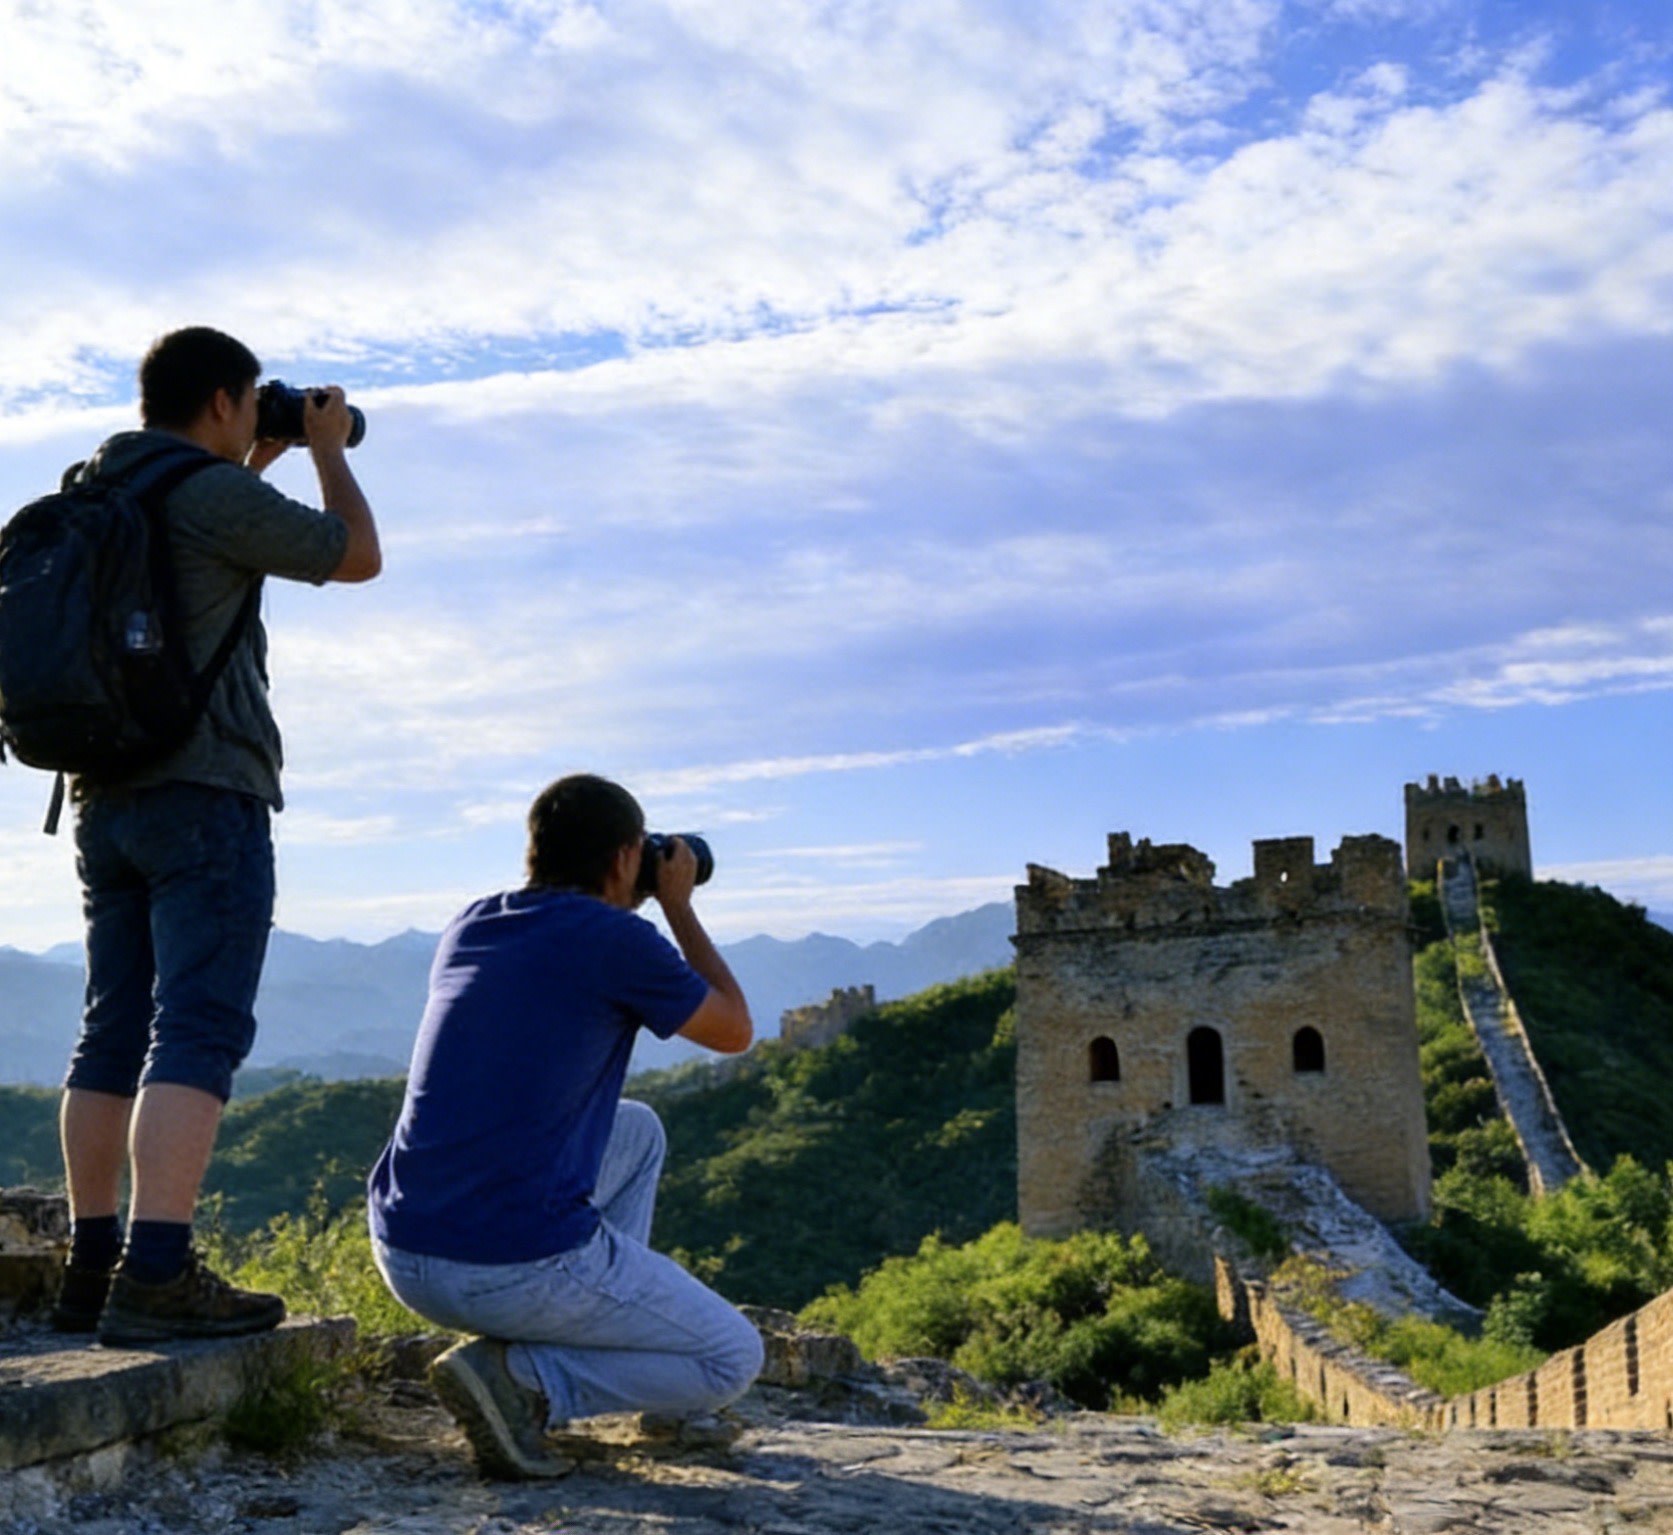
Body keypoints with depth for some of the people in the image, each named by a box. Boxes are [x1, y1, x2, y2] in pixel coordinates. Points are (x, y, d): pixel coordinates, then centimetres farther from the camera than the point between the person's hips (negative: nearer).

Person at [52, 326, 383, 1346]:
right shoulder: (217, 496, -9)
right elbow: (359, 557, 3)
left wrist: (259, 463, 36)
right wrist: (328, 448, 16)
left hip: (106, 796, 9)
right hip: (205, 794, -9)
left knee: (115, 1035, 10)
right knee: (199, 1032, -12)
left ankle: (92, 1268, 13)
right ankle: (156, 1277, -18)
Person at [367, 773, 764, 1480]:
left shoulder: (469, 925, 10)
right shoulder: (616, 941, -10)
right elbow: (734, 1032, 7)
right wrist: (679, 906, 16)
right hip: (521, 1268, -8)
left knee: (638, 1130, 28)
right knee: (733, 1358, 10)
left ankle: (607, 1323, 24)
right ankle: (518, 1377, -6)